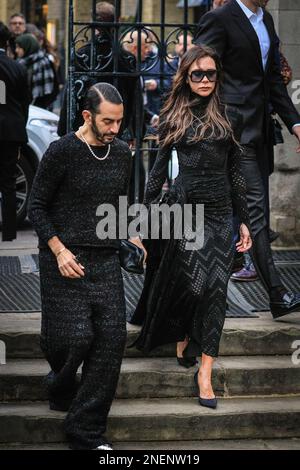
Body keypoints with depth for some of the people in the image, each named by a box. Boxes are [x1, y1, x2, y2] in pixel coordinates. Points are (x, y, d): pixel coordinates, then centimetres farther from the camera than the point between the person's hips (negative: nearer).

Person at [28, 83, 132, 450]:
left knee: (111, 340, -5)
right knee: (75, 337, -12)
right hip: (64, 261, -5)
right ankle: (60, 390, 25)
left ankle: (86, 431, 2)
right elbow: (37, 206, -3)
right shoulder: (61, 152, -7)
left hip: (106, 261, 5)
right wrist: (59, 250, -12)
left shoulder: (122, 153, 8)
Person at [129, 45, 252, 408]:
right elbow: (159, 168, 7)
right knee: (191, 281, -7)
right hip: (185, 208, -2)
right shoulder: (174, 117, 5)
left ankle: (205, 372, -5)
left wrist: (244, 221, 10)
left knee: (215, 287, -5)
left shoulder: (226, 118, 9)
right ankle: (182, 338, 26)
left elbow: (234, 172, 12)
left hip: (221, 211, 2)